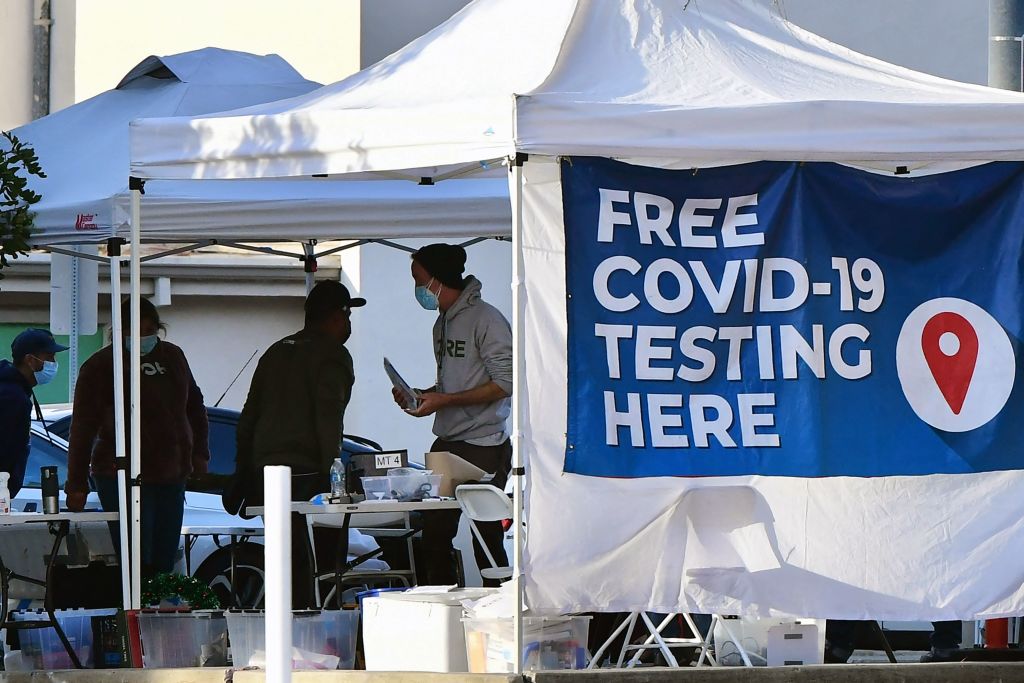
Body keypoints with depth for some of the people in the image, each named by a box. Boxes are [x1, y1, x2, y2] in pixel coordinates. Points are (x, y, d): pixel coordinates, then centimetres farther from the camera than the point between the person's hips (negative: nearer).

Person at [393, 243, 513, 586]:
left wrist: (442, 400, -17)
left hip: (483, 448, -8)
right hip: (446, 446, 8)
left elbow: (504, 384, -15)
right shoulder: (443, 323, 18)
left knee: (487, 544, -7)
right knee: (434, 536, 4)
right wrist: (422, 395, 6)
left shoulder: (485, 319, -10)